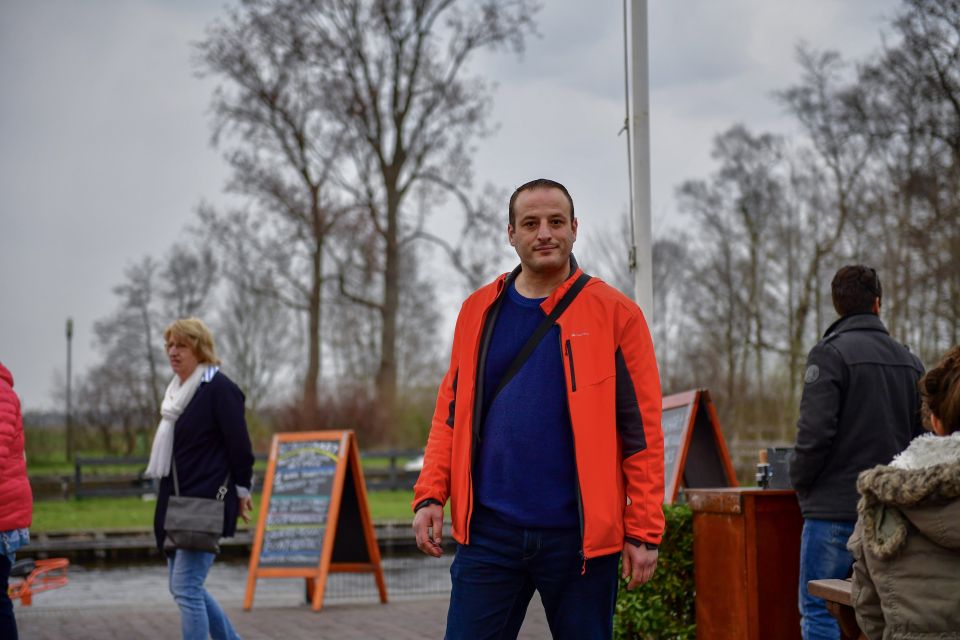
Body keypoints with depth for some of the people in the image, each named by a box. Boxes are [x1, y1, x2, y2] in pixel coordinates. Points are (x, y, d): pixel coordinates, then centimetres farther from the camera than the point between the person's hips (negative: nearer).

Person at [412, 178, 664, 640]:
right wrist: (430, 496, 1)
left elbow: (641, 430, -3)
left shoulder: (614, 314, -1)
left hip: (581, 536, -2)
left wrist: (643, 532, -7)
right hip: (489, 531, 2)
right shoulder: (479, 311, 9)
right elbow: (452, 413, 13)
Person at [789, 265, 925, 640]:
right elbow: (923, 432, 14)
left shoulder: (830, 354, -9)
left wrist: (800, 482, 0)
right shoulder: (910, 361, 12)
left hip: (834, 507, -6)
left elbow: (815, 431, -15)